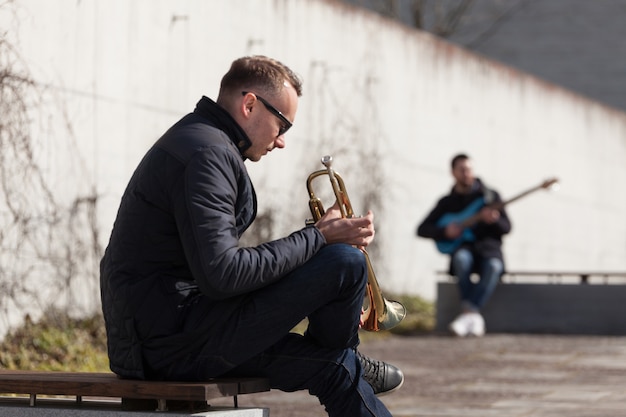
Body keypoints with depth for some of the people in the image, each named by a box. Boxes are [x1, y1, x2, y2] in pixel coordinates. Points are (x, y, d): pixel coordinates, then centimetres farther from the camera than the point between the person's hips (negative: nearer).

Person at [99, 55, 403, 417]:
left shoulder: (196, 140, 20)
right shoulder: (207, 153, -15)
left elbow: (222, 268, 21)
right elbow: (221, 276, -26)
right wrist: (319, 237, -15)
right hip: (172, 342, -11)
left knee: (334, 368, 13)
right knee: (346, 263, -13)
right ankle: (347, 357, 15)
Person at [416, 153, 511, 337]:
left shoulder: (490, 196, 11)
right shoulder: (447, 202, 13)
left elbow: (506, 227, 5)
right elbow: (422, 229, 10)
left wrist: (493, 220, -17)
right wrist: (445, 231, -8)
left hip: (488, 245, 0)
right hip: (462, 246, 0)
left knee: (494, 265, -37)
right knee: (461, 258, -38)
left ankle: (468, 313, -46)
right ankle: (473, 315, -42)